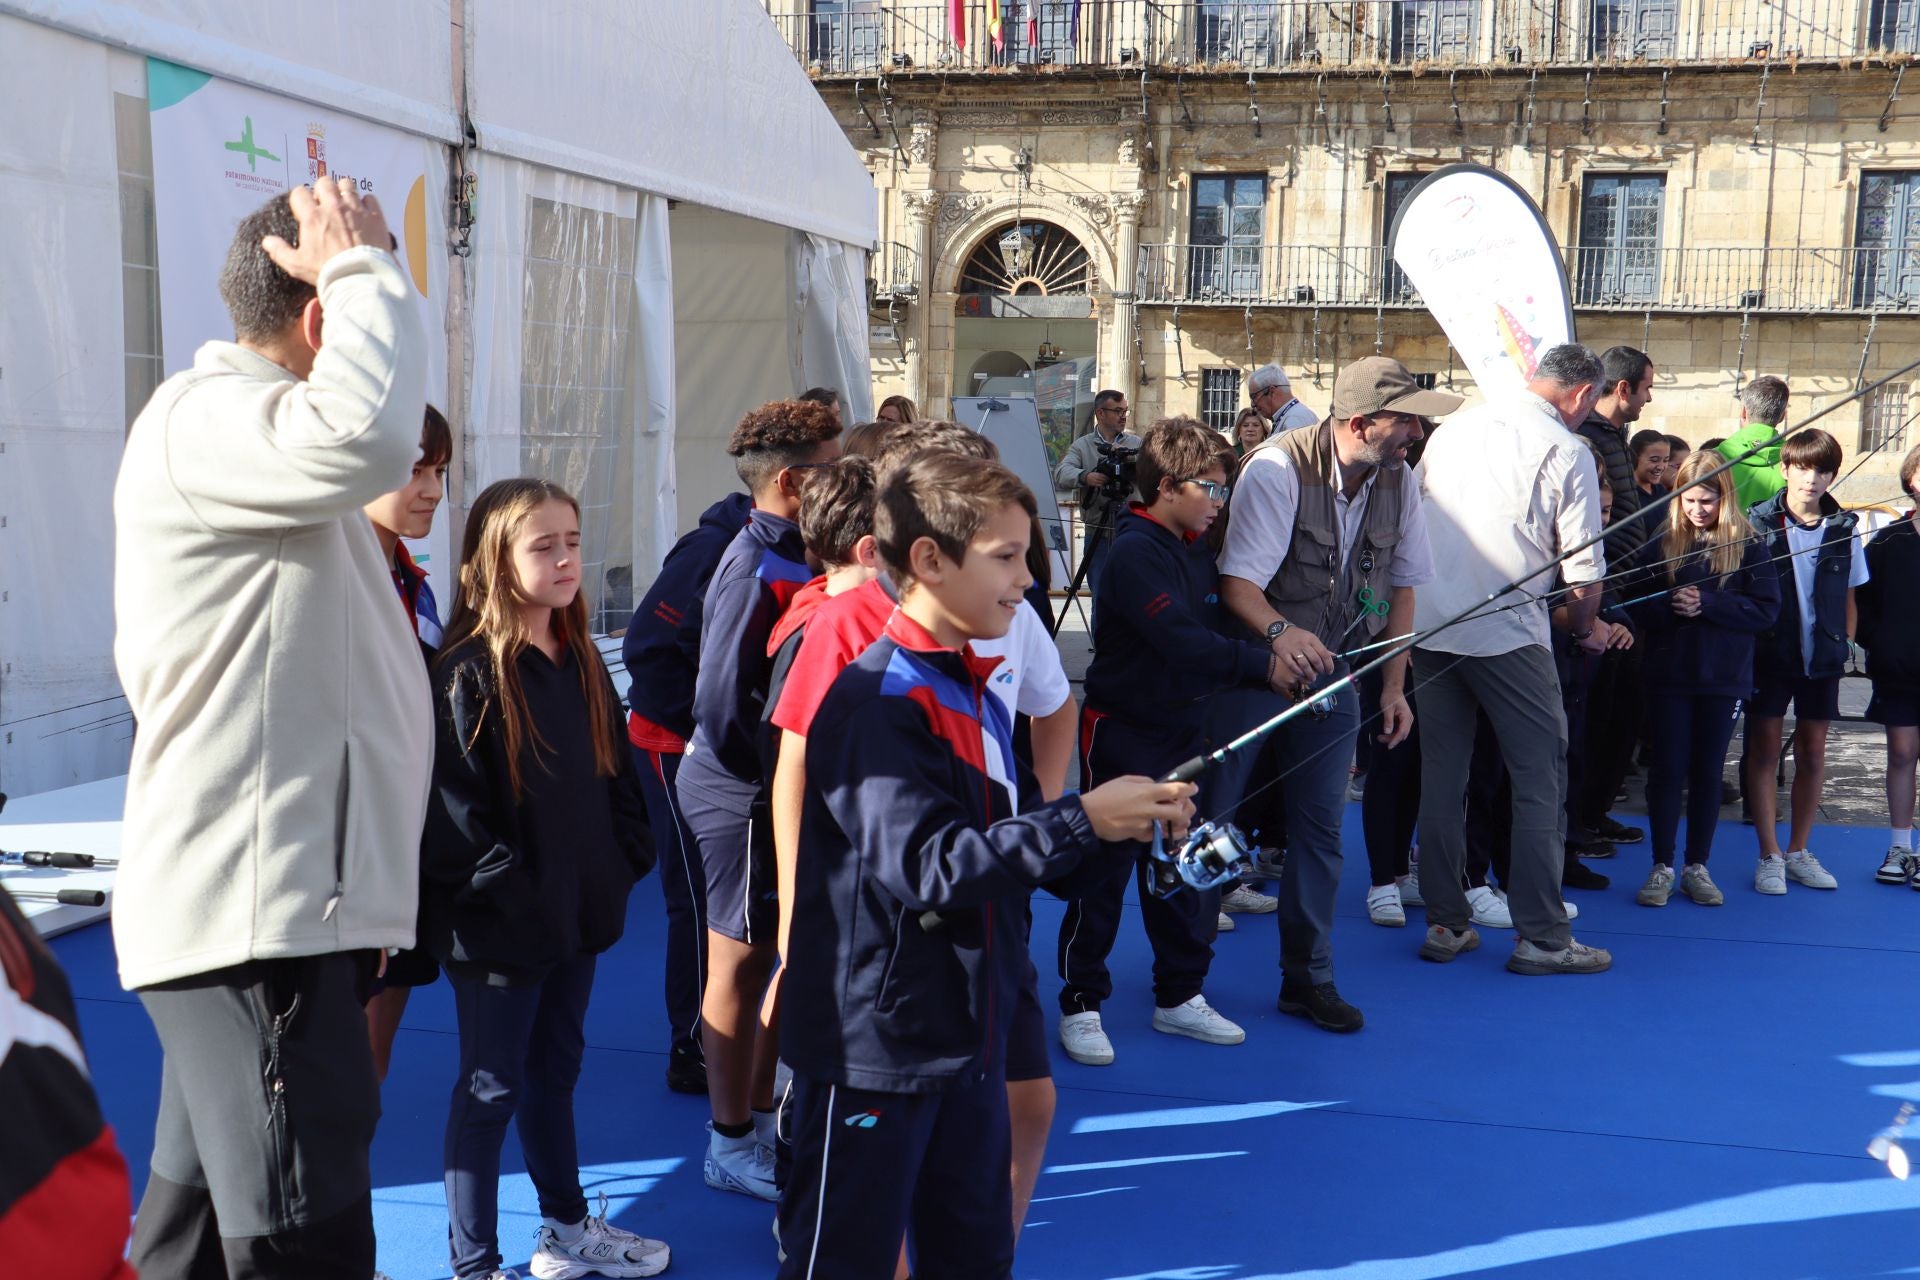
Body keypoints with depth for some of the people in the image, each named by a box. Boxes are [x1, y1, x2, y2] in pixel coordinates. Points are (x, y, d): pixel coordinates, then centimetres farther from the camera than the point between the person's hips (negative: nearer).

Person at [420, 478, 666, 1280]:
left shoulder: (580, 662, 7)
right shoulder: (468, 672, -16)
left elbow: (615, 772, 14)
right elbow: (453, 802, -20)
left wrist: (626, 861, 4)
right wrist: (507, 892, -20)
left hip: (577, 910, 7)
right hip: (499, 926, -7)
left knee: (555, 1070, 21)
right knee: (492, 1088, 4)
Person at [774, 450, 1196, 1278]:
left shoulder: (976, 696, 10)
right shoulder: (874, 703, -19)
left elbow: (1016, 850, 14)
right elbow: (927, 866, -29)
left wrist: (1129, 824, -2)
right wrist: (1082, 820, -28)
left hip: (968, 1037, 9)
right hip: (875, 1047, -9)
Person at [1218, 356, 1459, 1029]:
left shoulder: (1398, 482, -2)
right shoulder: (1277, 469, -21)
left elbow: (1401, 587, 8)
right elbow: (1237, 581, -27)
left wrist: (1394, 686, 5)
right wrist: (1281, 632, -46)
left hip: (1329, 669, 5)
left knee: (1320, 826, 8)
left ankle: (1308, 977, 20)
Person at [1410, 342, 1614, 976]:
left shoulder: (1455, 427, 10)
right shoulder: (1567, 452, -5)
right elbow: (1584, 570, -4)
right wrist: (1585, 628, 15)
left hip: (1428, 624, 6)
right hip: (1508, 633, -5)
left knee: (1440, 775, 11)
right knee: (1541, 779, 4)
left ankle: (1444, 923, 17)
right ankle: (1541, 935, 6)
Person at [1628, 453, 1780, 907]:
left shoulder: (1747, 544, -2)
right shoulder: (1662, 541, 1)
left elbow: (1766, 609, -7)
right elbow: (1638, 605, 1)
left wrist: (1706, 604, -18)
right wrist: (1671, 604, -20)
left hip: (1724, 679, 0)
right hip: (1670, 675, 0)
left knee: (1708, 771, 9)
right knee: (1667, 769, 3)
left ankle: (1697, 866, 20)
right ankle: (1661, 866, 13)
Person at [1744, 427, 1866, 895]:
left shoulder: (1844, 528, 1)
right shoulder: (1758, 522, -7)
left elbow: (1848, 596, 10)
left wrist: (1847, 644, 3)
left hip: (1822, 656, 3)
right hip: (1769, 653, -3)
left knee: (1812, 752, 9)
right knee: (1764, 750, 2)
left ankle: (1798, 851, 21)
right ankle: (1770, 856, 9)